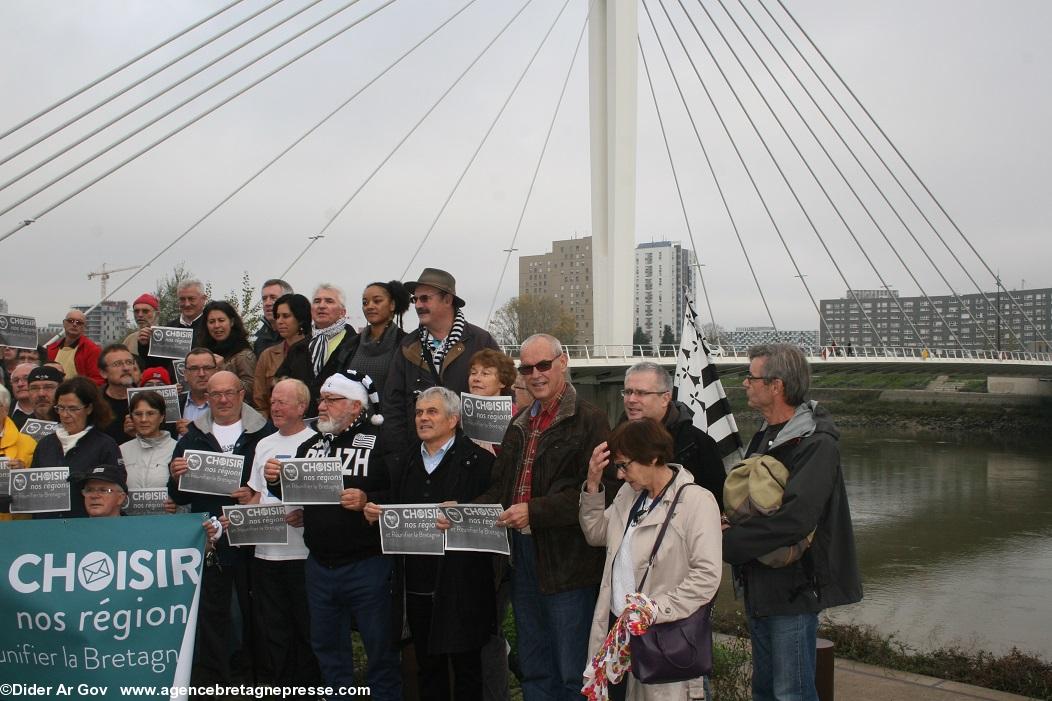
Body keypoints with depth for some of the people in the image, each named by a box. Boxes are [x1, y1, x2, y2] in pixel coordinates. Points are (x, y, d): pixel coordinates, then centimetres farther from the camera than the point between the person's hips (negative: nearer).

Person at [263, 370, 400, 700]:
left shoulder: (381, 442, -10)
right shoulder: (311, 445, 12)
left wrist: (369, 500, -28)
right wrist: (276, 481, -1)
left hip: (367, 563, -6)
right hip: (320, 564, 6)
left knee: (379, 647, 6)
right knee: (327, 646, 18)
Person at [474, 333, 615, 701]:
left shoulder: (590, 420, -9)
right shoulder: (520, 425, 15)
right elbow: (500, 487, 15)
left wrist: (534, 511, -23)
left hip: (567, 560, -7)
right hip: (523, 553, 7)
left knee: (573, 671, 1)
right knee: (534, 669, 17)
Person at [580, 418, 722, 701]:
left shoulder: (697, 500, -13)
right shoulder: (629, 493, 12)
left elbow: (707, 575, -19)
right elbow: (596, 534, 17)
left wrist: (655, 611, -22)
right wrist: (593, 485, 5)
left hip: (659, 634, -6)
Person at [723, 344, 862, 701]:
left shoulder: (817, 443, -19)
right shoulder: (766, 435, 11)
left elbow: (794, 518, -29)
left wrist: (729, 541, -21)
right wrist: (730, 524, 0)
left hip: (794, 589, -9)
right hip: (760, 587, 9)